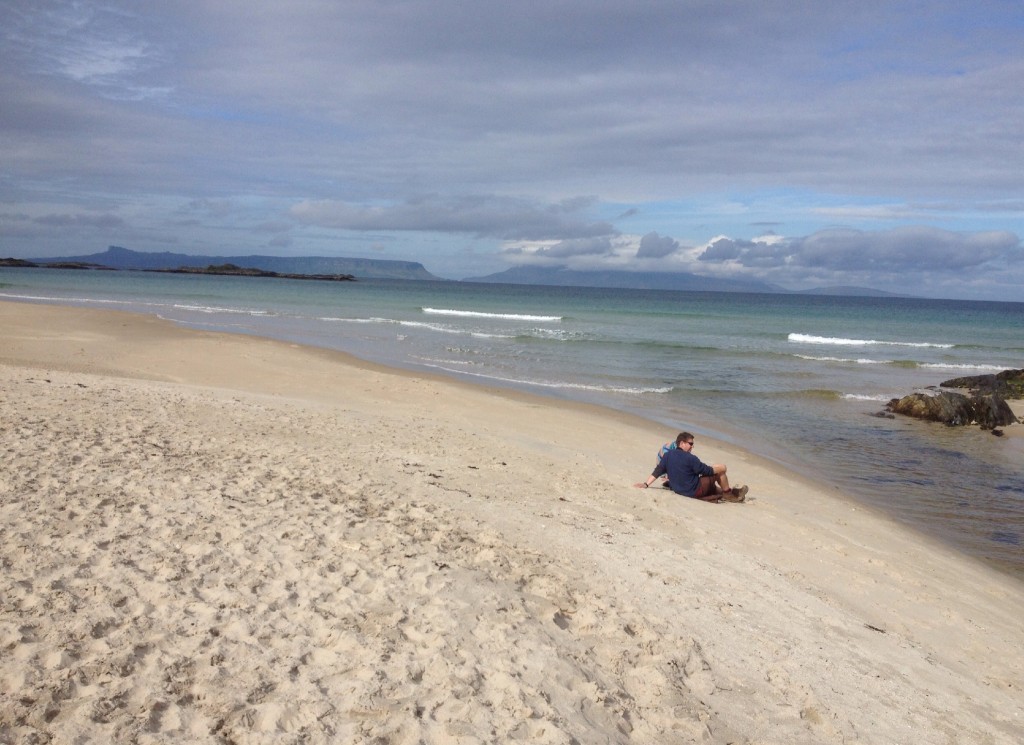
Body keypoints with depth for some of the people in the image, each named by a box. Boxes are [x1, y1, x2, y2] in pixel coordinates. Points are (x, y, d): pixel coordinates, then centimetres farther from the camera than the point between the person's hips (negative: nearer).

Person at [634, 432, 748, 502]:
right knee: (721, 468, 3)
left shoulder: (667, 455, -1)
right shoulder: (690, 458, -21)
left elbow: (657, 471, -4)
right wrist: (719, 469, 6)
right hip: (695, 491, -8)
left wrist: (646, 484, 0)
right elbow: (707, 471, -12)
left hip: (677, 489, 8)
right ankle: (728, 493, 20)